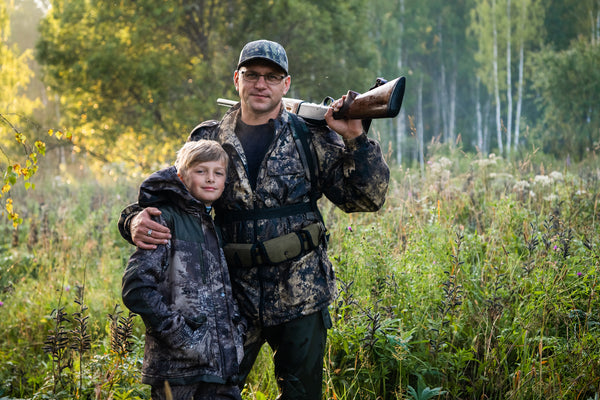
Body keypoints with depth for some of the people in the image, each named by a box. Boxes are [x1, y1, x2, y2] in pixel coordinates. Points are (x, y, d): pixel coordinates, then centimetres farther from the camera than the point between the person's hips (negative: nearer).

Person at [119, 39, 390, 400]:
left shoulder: (312, 138, 1)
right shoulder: (209, 140, 5)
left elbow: (368, 197, -2)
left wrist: (356, 139, -15)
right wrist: (137, 220, -14)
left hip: (300, 298, -1)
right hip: (233, 298, 1)